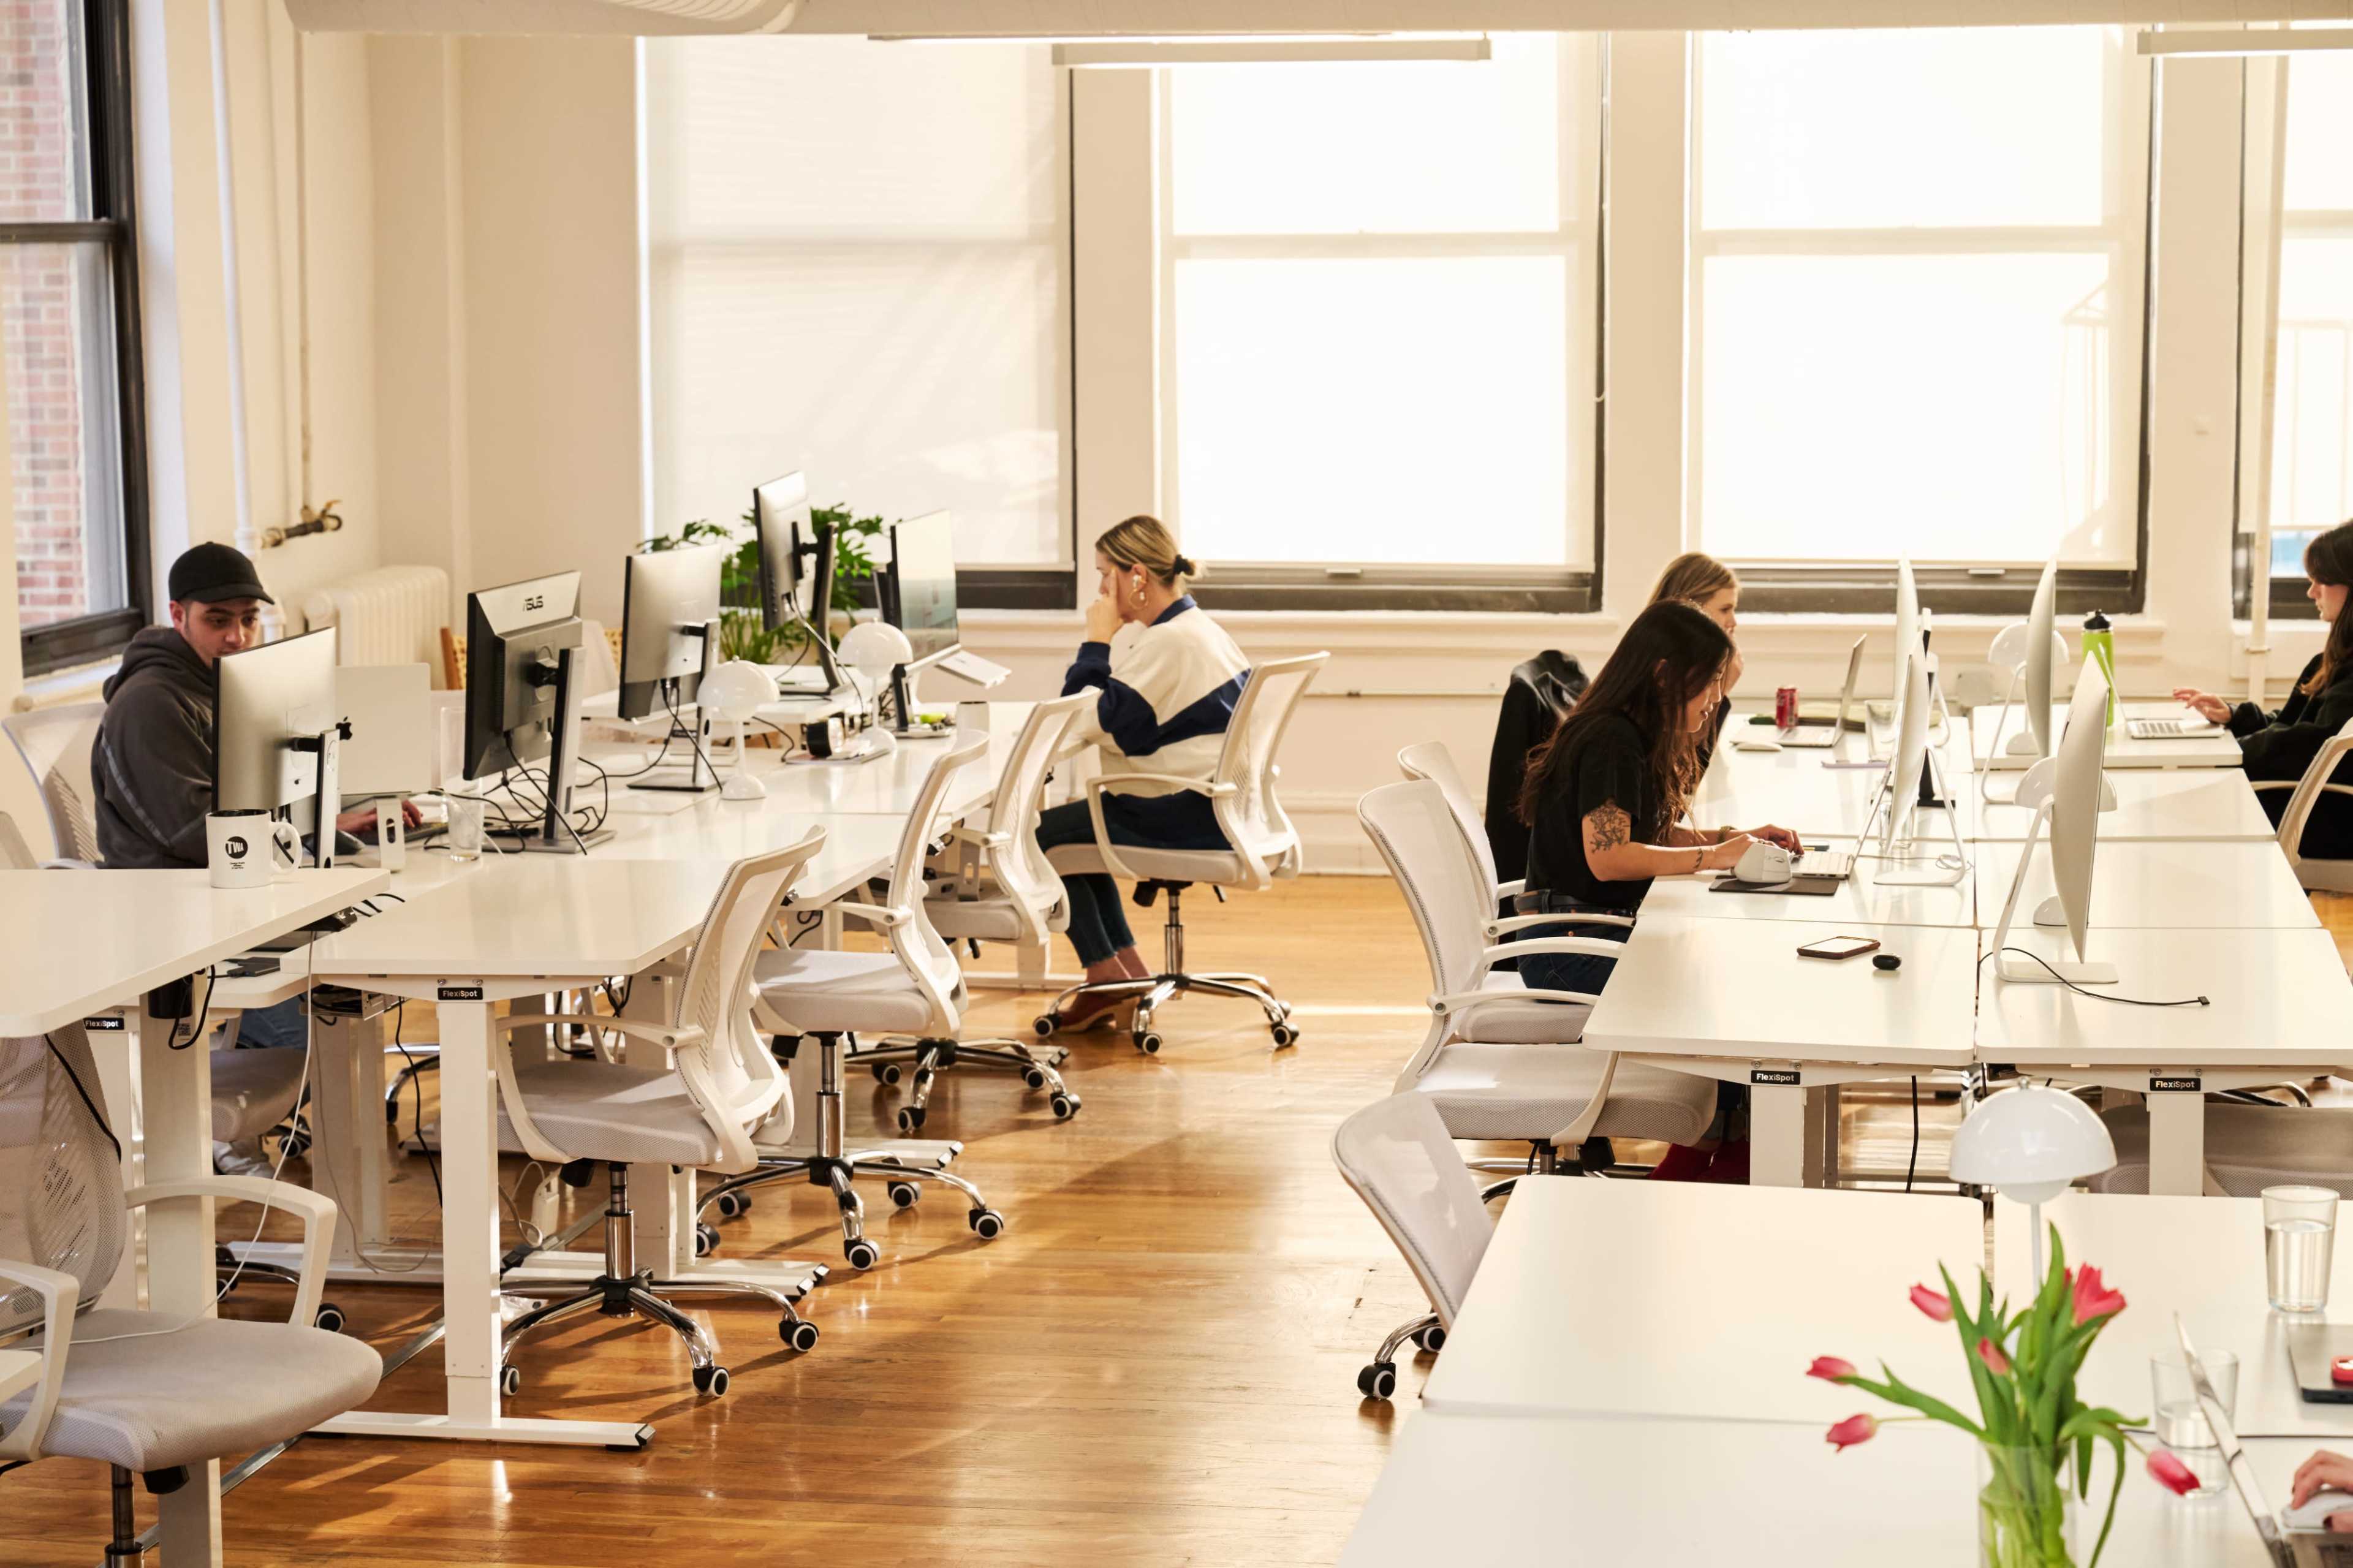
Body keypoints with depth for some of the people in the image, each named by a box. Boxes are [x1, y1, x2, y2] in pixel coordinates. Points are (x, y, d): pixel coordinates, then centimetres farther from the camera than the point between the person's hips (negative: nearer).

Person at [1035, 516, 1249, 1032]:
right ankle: (1129, 970, 23)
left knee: (1045, 836, -1)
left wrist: (1098, 641, -15)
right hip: (1215, 806, 11)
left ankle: (1108, 979, 8)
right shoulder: (1193, 626, 14)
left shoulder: (1169, 643, -20)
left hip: (1191, 816, -11)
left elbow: (1100, 722, -21)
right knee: (1077, 824, 25)